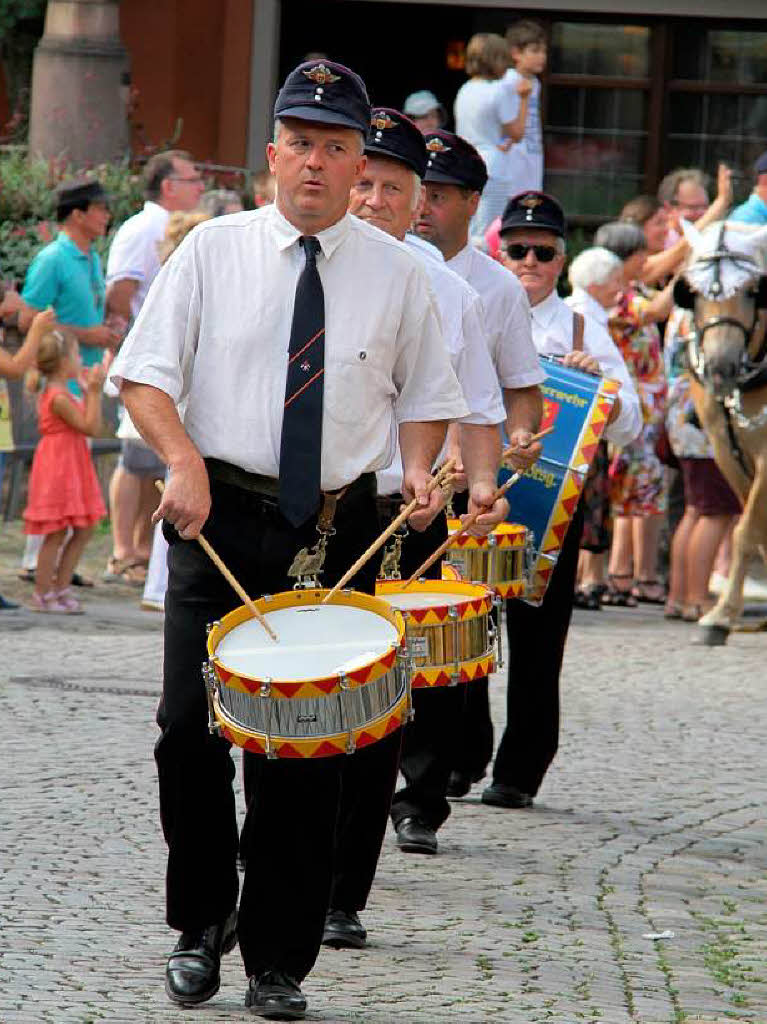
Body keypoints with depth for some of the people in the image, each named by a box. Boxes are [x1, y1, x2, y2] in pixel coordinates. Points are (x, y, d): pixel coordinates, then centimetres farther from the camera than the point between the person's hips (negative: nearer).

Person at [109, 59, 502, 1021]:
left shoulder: (394, 271, 6)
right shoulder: (213, 250, 3)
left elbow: (426, 392, 16)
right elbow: (144, 372, 1)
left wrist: (417, 467, -3)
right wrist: (184, 461, -15)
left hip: (339, 531, 1)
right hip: (220, 515, 0)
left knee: (308, 745, 0)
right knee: (192, 726, -7)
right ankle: (200, 924, 14)